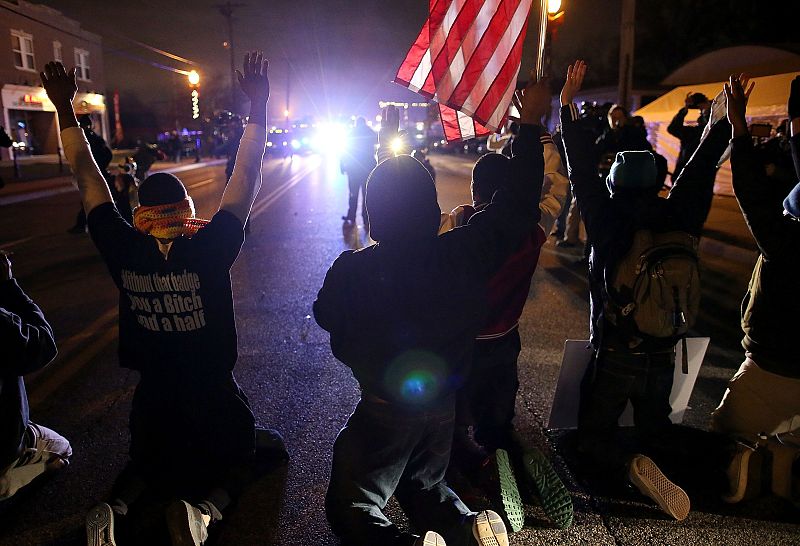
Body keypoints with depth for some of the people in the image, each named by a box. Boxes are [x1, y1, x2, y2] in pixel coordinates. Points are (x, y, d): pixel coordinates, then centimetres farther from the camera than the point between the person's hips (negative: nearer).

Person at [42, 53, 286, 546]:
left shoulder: (124, 250, -12)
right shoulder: (210, 249, -19)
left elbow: (87, 177, -2)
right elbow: (246, 178, -16)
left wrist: (65, 107, 5)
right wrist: (258, 105, -13)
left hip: (152, 396, 3)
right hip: (214, 397, -3)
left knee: (149, 464, 32)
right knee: (239, 464, 22)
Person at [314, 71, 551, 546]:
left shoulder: (353, 269, -26)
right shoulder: (462, 254, -20)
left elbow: (326, 317, -4)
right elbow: (518, 205, -5)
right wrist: (531, 123, 5)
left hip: (384, 411, -4)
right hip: (444, 406, 4)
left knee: (350, 507, 17)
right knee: (422, 486, 32)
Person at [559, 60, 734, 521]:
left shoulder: (610, 223, -16)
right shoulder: (680, 220, -6)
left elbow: (582, 171, -13)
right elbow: (703, 166, 5)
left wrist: (568, 104, -8)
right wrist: (729, 116, 18)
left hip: (614, 357, -4)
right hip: (664, 357, 4)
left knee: (594, 436, 10)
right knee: (656, 428, 26)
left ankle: (632, 465, -19)